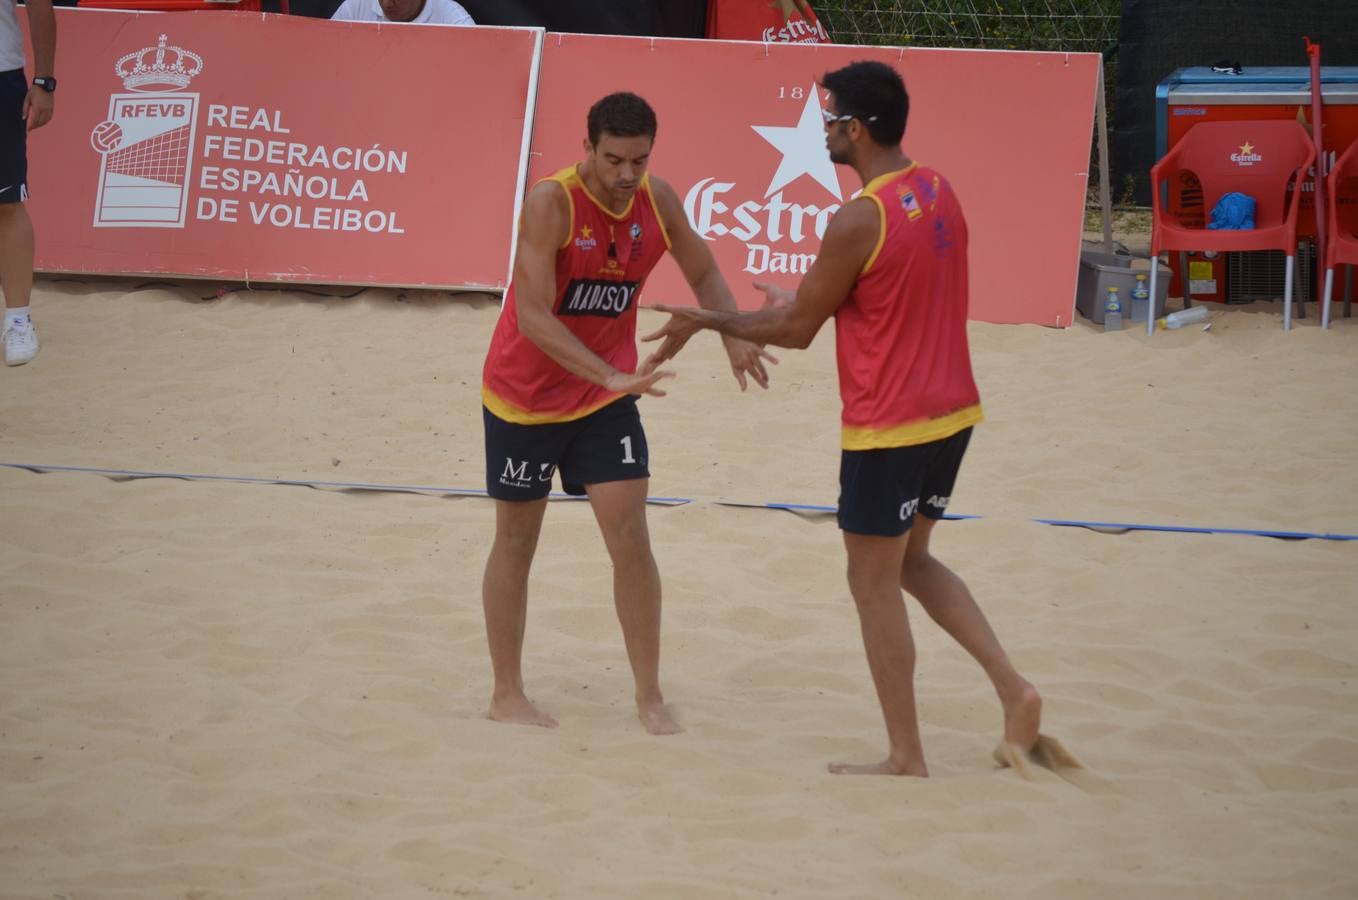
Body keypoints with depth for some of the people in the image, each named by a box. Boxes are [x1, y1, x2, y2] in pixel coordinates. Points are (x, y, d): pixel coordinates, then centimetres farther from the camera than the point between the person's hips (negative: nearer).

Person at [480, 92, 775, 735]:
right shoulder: (551, 203, -25)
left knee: (631, 541, -4)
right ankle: (506, 693, 20)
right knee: (516, 543, 8)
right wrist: (611, 376, -39)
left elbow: (703, 275, 8)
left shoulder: (658, 202, -8)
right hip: (523, 393, -4)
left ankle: (650, 698, 4)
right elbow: (533, 317, -30)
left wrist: (733, 334, -12)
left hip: (606, 397, 4)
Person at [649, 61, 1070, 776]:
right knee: (910, 560, 23)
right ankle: (1013, 690, 11)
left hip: (888, 428, -8)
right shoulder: (938, 193, 6)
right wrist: (799, 303, 25)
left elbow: (798, 329, -10)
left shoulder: (860, 221, -19)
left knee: (874, 582, 4)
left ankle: (906, 757, 7)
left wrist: (709, 322, 2)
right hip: (952, 414, 8)